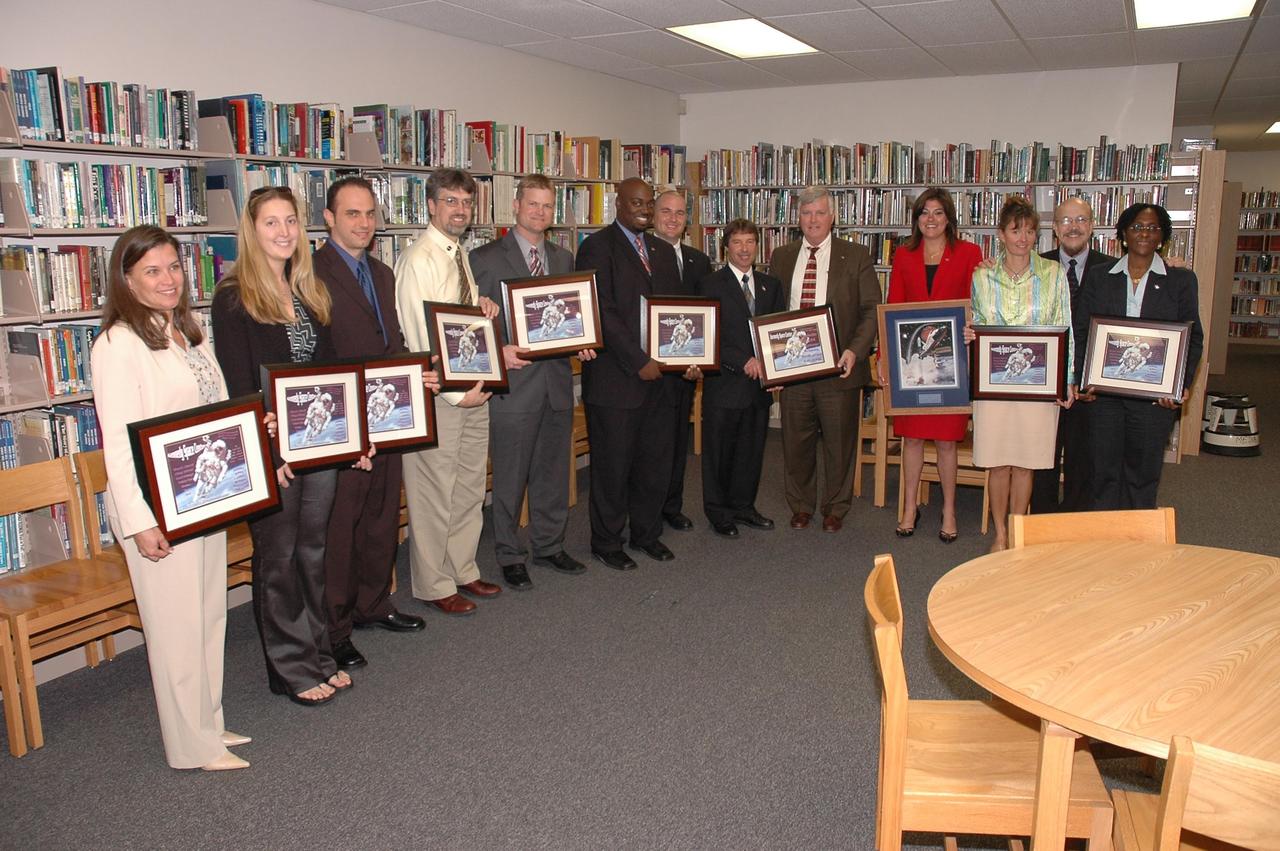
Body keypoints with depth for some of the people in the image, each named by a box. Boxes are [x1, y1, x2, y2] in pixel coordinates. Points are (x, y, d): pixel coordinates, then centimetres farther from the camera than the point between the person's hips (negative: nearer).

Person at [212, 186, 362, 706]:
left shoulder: (312, 292, 11)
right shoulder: (233, 297, -9)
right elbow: (239, 383, -13)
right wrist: (267, 450, -19)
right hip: (270, 448, -6)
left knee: (313, 552, 15)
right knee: (278, 558, 6)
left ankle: (319, 657, 28)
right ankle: (292, 669, 19)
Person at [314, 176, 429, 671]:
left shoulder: (382, 273, 14)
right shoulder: (313, 274, -12)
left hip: (387, 416, 8)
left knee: (383, 516, 18)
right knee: (339, 526, 2)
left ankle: (373, 604, 35)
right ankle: (333, 629, 15)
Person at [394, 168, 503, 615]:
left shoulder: (461, 255, 14)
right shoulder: (419, 259, -14)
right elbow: (421, 339, -18)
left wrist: (486, 306, 0)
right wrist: (455, 393, -18)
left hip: (472, 386, 9)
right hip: (438, 391, -9)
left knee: (470, 486, 16)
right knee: (434, 491, 2)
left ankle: (462, 570, 31)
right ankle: (433, 586, 17)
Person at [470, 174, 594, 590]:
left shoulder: (565, 258, 13)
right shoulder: (485, 258, -3)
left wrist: (582, 344, -1)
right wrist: (498, 351, -19)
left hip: (558, 381, 5)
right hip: (514, 382, -5)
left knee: (553, 471, 15)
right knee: (510, 477, 4)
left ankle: (549, 545, 30)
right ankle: (510, 556, 19)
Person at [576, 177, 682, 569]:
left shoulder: (662, 250, 16)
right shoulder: (597, 247, -6)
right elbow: (604, 314, -14)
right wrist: (639, 362, -17)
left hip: (660, 375, 6)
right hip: (616, 378, -6)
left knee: (656, 462, 12)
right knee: (613, 465, 4)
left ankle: (646, 533, 29)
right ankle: (606, 543, 19)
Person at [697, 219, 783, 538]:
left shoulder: (771, 285, 13)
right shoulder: (710, 284, -3)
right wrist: (744, 362, -17)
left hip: (760, 382, 5)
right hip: (724, 383, -4)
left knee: (752, 449, 13)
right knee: (719, 451, 5)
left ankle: (743, 506, 28)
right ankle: (718, 513, 18)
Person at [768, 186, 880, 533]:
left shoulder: (856, 256, 1)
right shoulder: (781, 257, 10)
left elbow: (871, 310, -2)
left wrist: (854, 351, -17)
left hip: (838, 366, -2)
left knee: (839, 440, 7)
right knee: (796, 440, 10)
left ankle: (835, 508, 25)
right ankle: (801, 505, 28)